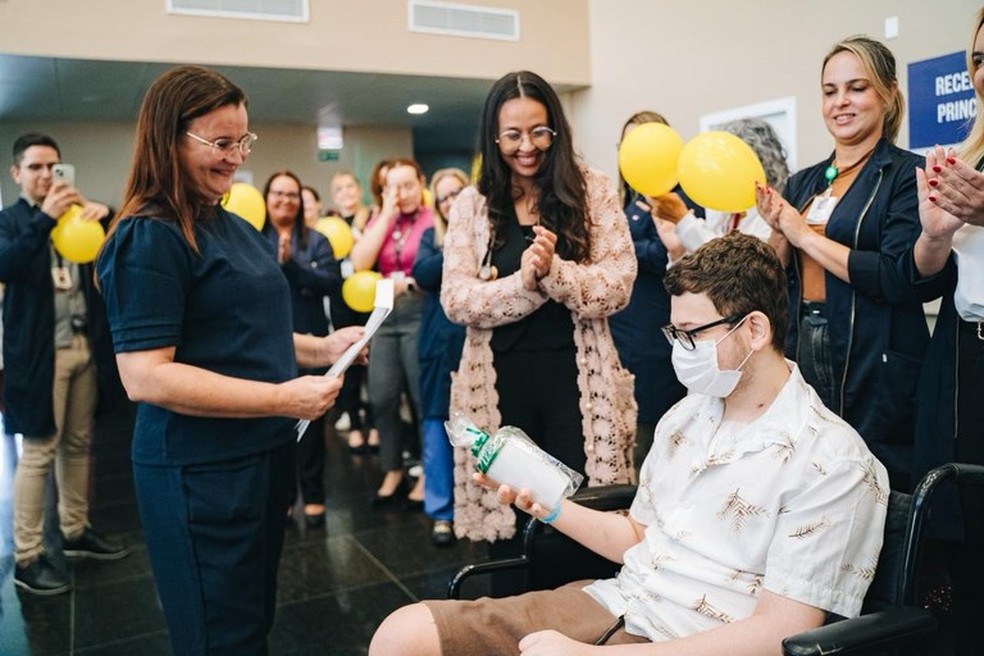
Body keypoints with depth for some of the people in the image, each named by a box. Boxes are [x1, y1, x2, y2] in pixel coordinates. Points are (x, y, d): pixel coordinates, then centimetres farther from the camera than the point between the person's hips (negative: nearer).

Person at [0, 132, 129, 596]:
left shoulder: (75, 214, 12)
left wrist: (104, 214, -14)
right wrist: (44, 218, -29)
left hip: (84, 346, 5)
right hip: (40, 352, -5)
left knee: (78, 445, 13)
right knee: (38, 453, -2)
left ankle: (75, 532, 27)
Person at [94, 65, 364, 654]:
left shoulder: (236, 228, 12)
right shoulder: (149, 237, -16)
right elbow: (145, 376, -24)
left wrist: (322, 347, 6)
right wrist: (283, 399, -25)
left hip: (264, 455, 9)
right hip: (199, 471, -9)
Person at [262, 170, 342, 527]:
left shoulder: (316, 241, 4)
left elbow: (332, 282, -10)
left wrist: (291, 263, -20)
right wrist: (275, 262, -20)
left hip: (308, 341, 0)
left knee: (310, 419, 4)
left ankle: (313, 497, 15)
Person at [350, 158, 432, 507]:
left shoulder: (435, 219, -3)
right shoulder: (379, 221, 12)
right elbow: (360, 263, -4)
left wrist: (406, 282, -9)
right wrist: (387, 215, -3)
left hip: (420, 313, -5)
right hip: (385, 315, 5)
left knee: (423, 397, 3)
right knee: (381, 398, 6)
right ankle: (392, 472, 23)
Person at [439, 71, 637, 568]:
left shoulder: (592, 191, 3)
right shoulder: (472, 204, 6)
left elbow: (618, 283, -5)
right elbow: (455, 300, -3)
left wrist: (554, 271, -21)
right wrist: (522, 282, -18)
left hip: (577, 380, -1)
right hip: (500, 385, 1)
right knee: (506, 521, 11)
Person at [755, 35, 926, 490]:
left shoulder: (907, 174, -6)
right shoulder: (802, 183, 12)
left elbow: (898, 278, -19)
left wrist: (806, 236, -13)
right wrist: (778, 233, -5)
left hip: (875, 369, -5)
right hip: (801, 357, 6)